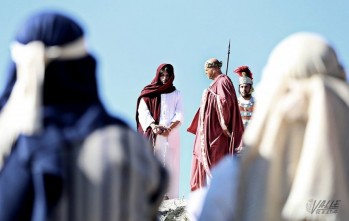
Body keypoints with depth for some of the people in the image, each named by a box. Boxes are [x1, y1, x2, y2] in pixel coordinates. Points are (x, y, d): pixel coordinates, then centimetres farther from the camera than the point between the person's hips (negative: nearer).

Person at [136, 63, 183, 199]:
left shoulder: (176, 94, 16)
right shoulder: (148, 93, 13)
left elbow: (179, 115, 6)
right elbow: (143, 112, 1)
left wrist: (169, 128, -14)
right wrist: (153, 126, -18)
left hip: (171, 136, 1)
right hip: (152, 136, -1)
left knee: (170, 166, -8)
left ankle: (169, 197, -12)